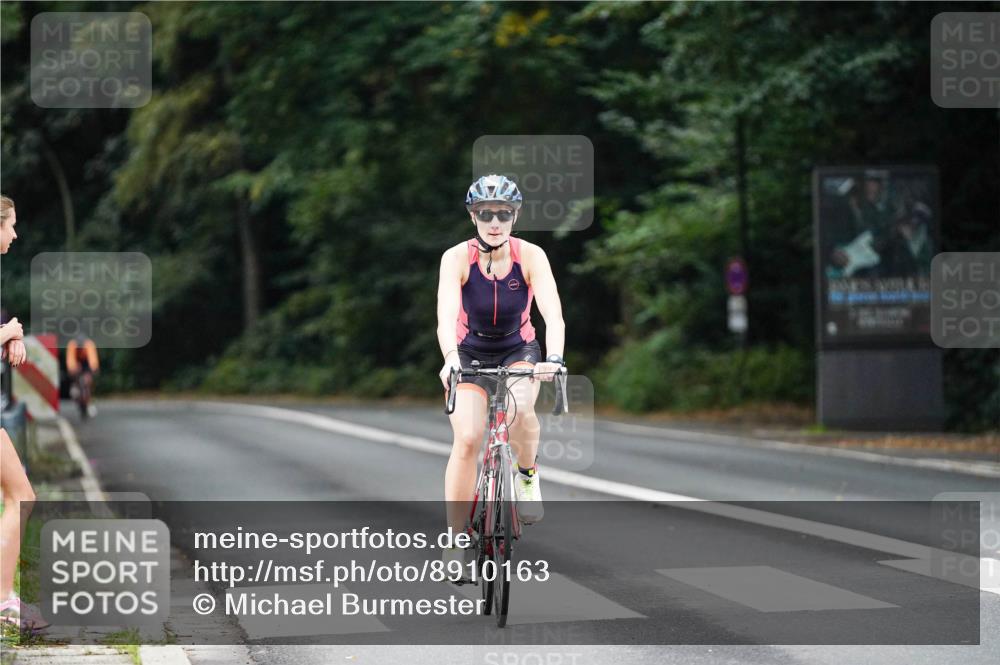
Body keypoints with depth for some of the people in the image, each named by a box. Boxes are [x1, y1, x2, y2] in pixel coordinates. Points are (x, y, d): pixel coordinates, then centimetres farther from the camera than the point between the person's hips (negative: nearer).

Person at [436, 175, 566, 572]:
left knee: (520, 409, -32)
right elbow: (447, 315, -33)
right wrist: (450, 358, -52)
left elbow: (553, 314, -30)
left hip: (519, 350, 0)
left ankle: (527, 474, -2)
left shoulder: (530, 256, -19)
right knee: (467, 438, -18)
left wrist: (554, 358, -48)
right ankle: (454, 538, -8)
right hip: (469, 353, 0)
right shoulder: (457, 258, -20)